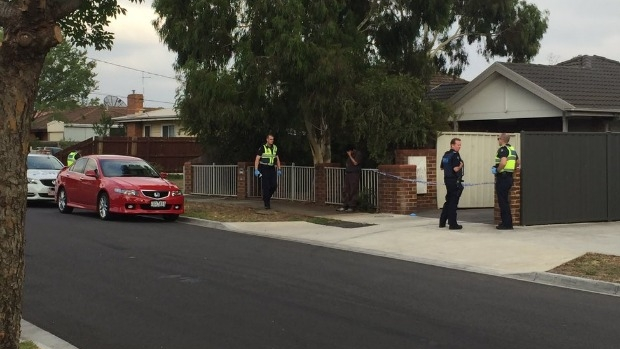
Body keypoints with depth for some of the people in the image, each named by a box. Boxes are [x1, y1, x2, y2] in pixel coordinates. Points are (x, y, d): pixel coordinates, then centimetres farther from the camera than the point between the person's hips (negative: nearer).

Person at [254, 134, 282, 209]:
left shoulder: (275, 148, 8)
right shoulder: (262, 148, -8)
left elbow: (277, 159, 16)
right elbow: (257, 159, -9)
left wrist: (279, 169, 13)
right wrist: (256, 170, -16)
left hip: (272, 169, 5)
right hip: (264, 169, -5)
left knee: (274, 185, -4)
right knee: (266, 186, -7)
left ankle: (267, 197, 21)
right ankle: (267, 204, -2)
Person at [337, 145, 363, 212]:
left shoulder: (358, 153, -6)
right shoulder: (349, 155, 18)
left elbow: (355, 163, -16)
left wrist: (350, 156, -12)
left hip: (354, 174, -8)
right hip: (348, 174, 8)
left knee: (353, 191, -7)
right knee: (345, 190, 5)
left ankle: (352, 206, -4)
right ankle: (345, 206, 8)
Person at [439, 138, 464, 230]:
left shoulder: (446, 154, 11)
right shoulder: (455, 155, -16)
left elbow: (441, 167, 20)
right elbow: (456, 169, -24)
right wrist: (461, 165, -6)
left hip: (447, 179, 9)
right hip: (455, 181, -9)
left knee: (448, 201, 18)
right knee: (453, 202, -3)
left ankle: (442, 222, 22)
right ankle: (453, 224, 0)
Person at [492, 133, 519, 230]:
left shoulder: (502, 149, -15)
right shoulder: (512, 149, 14)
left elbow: (503, 163, -29)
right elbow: (517, 161, 25)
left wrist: (497, 170, -15)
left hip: (502, 178, -9)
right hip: (509, 177, 9)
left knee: (503, 201, -4)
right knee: (505, 201, 16)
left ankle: (507, 224, -2)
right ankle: (506, 222, 20)